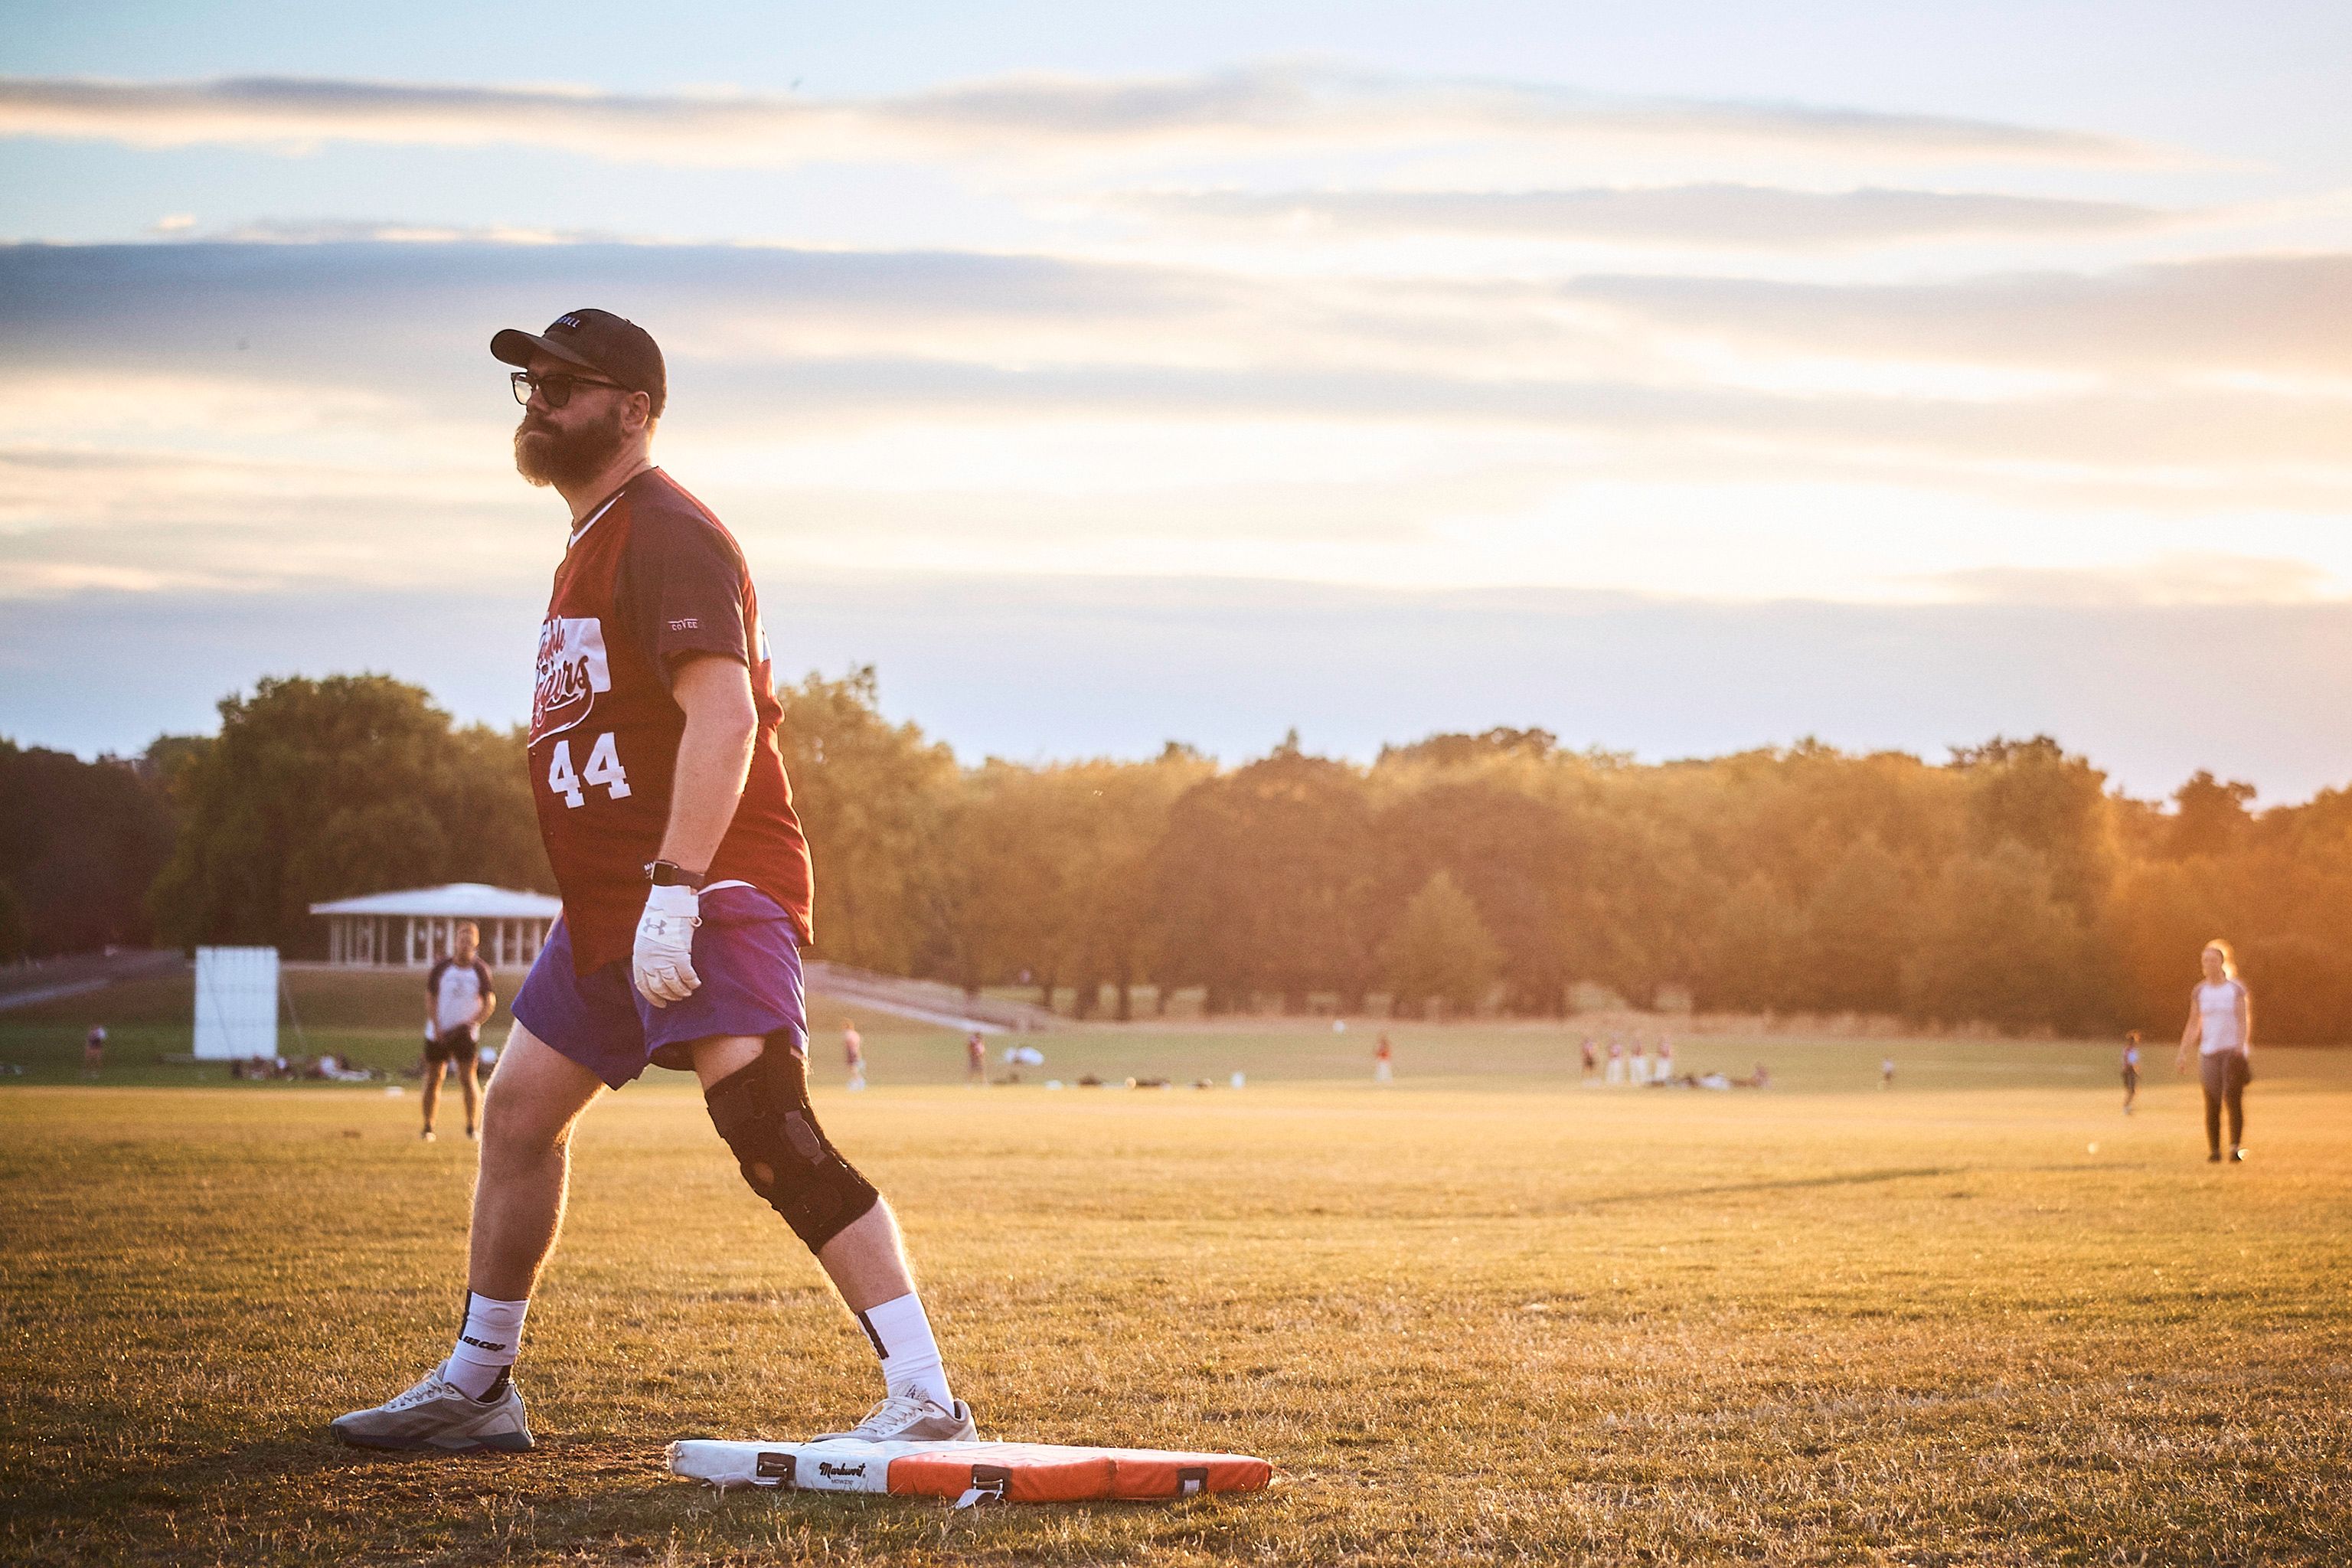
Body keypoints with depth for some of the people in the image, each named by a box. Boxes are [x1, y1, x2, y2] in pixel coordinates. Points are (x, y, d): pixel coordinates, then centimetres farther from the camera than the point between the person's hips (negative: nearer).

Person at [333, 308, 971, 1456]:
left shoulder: (666, 534, -13)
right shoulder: (592, 541, 20)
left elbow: (722, 714, -26)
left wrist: (675, 892, -34)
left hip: (710, 890, -11)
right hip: (608, 904, 11)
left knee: (767, 1128, -23)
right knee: (518, 1111, 16)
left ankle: (925, 1399, -26)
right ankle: (476, 1388, 30)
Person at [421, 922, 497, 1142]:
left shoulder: (480, 970, 1)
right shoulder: (441, 968, 1)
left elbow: (490, 1003, 0)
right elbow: (430, 1000, 0)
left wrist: (472, 1024, -14)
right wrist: (437, 1029, -11)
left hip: (466, 1035, -1)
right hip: (438, 1033, 1)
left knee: (468, 1078, -10)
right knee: (433, 1079, 4)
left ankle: (472, 1126, -6)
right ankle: (428, 1127, 13)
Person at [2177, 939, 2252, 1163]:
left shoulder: (2237, 989, 2)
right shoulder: (2199, 992, 11)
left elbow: (2243, 1019, -5)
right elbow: (2193, 1025, 15)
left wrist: (2243, 1046, -20)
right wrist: (2182, 1053, 9)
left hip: (2233, 1051, -3)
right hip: (2208, 1052, 3)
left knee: (2233, 1099, -15)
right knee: (2212, 1105, 0)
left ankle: (2236, 1146, -14)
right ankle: (2213, 1150, 5)